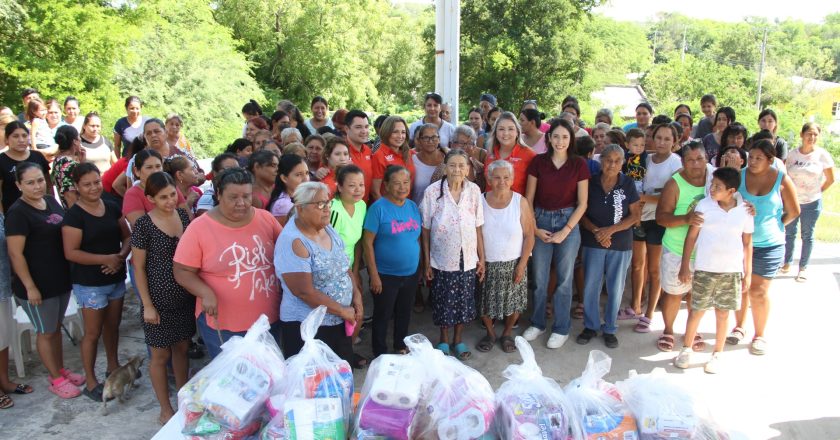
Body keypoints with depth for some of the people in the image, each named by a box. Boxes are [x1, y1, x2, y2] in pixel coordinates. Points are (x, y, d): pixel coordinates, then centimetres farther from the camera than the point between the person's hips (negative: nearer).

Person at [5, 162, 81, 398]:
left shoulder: (51, 201, 5)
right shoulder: (18, 212, -17)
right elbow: (15, 254, -19)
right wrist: (30, 287, -19)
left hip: (61, 279, 7)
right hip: (38, 285, -7)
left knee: (56, 327, 20)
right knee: (46, 332, 9)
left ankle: (61, 370, 35)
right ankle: (55, 379, 23)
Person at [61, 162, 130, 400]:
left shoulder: (112, 208, 3)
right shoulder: (74, 215, -14)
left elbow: (126, 236, 7)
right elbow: (71, 252, -18)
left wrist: (121, 255, -13)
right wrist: (105, 259, -23)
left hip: (116, 278, 6)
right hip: (89, 284, -6)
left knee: (113, 325, 20)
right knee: (93, 332, 5)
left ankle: (113, 366, 39)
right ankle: (90, 381, 20)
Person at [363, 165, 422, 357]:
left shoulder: (413, 206, 2)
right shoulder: (378, 207, -16)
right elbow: (367, 242, -16)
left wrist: (419, 265, 10)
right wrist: (374, 274, -17)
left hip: (411, 273, 5)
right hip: (386, 275, -5)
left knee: (404, 313, 21)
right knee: (382, 315, 11)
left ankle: (401, 346, 42)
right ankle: (380, 353, 29)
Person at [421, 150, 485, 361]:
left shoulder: (474, 190, -4)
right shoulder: (432, 191, -10)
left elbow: (478, 228, 2)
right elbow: (426, 230, -5)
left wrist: (482, 258, 3)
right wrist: (426, 262, -5)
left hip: (468, 260, 2)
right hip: (442, 260, -2)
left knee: (464, 302, 13)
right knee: (443, 302, 11)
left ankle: (458, 339, 34)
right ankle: (444, 340, 33)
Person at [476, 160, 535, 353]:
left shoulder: (520, 202, -9)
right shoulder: (480, 201, -6)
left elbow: (529, 235, -6)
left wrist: (522, 263, -8)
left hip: (513, 263, -1)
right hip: (487, 264, 1)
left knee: (513, 302, 10)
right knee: (485, 302, 11)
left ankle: (507, 334, 35)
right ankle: (490, 333, 36)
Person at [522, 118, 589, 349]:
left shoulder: (579, 164, -4)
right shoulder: (538, 162, -2)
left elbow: (582, 203, -3)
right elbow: (529, 198, 2)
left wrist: (566, 231, -9)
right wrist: (534, 228, -5)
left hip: (568, 222, -1)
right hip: (541, 221, 1)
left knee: (564, 278, 8)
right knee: (539, 278, 9)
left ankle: (561, 329, 22)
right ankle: (537, 323, 27)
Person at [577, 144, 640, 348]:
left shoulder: (628, 184, -3)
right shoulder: (591, 182, -3)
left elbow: (635, 215, -4)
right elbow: (582, 212, 0)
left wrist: (611, 229, -15)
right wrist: (595, 231, -15)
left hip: (621, 244, 0)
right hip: (593, 242, 0)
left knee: (615, 288, 8)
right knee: (590, 285, 5)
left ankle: (610, 329, 24)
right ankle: (590, 326, 23)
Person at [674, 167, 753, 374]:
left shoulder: (745, 210, -2)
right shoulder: (704, 205, -6)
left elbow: (747, 243, 6)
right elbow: (692, 236, -2)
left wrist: (748, 273, 5)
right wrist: (685, 266, -3)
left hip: (732, 271, 1)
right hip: (704, 269, -1)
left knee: (723, 313, 10)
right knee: (697, 310, 7)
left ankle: (717, 355, 26)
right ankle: (686, 349, 25)